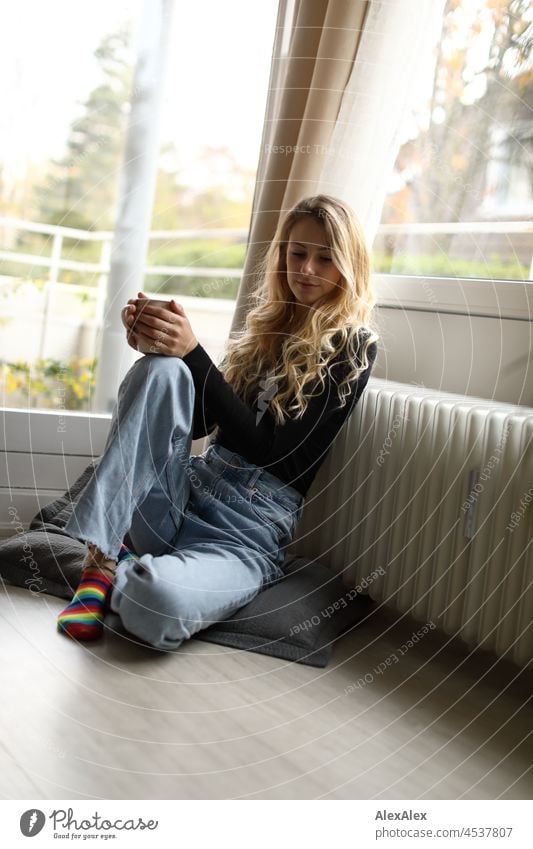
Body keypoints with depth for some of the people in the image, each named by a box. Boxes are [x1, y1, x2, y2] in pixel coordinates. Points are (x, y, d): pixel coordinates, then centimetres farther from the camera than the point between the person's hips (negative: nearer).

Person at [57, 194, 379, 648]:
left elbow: (270, 448, -13)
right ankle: (101, 556, -21)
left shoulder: (352, 346, -2)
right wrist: (156, 346, -4)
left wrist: (193, 354, -20)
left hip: (250, 530, -5)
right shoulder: (266, 323, 15)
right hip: (187, 492, 5)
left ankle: (115, 568, -2)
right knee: (161, 370, -23)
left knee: (159, 601, -38)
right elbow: (196, 422, 13)